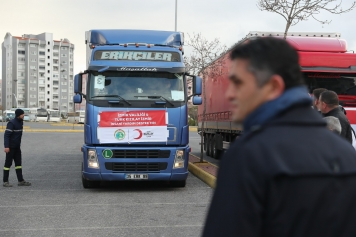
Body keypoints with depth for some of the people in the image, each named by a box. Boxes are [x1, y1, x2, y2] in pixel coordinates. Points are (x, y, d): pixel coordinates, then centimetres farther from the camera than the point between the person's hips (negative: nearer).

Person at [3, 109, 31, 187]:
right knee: (8, 163, 0)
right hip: (11, 147, -8)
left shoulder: (21, 122, 8)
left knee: (18, 163, 9)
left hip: (17, 147, 8)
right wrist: (6, 147, -25)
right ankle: (5, 181, 7)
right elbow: (6, 135, -19)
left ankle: (21, 181, 13)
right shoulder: (12, 123, -16)